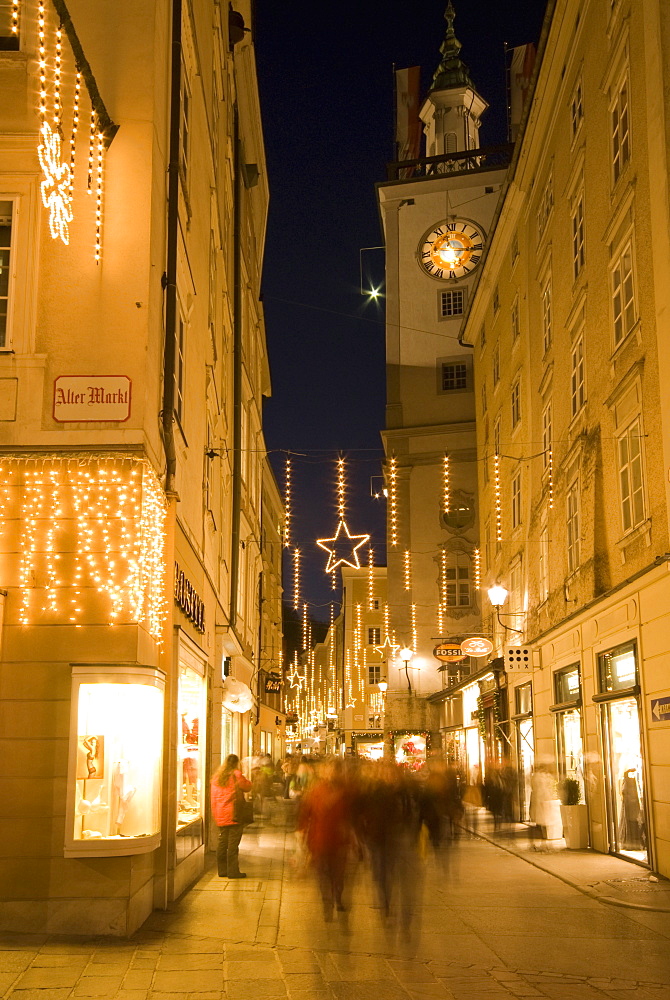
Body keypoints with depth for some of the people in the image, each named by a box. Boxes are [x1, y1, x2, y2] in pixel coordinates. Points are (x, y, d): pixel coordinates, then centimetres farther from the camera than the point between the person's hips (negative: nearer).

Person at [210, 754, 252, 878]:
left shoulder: (216, 776, 9)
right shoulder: (236, 775, -9)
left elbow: (214, 797, 11)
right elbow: (247, 786, 1)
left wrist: (215, 814, 15)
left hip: (220, 815, 6)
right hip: (234, 814, -6)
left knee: (222, 842, 11)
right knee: (233, 842, -3)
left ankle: (222, 870, 16)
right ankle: (233, 871, -3)